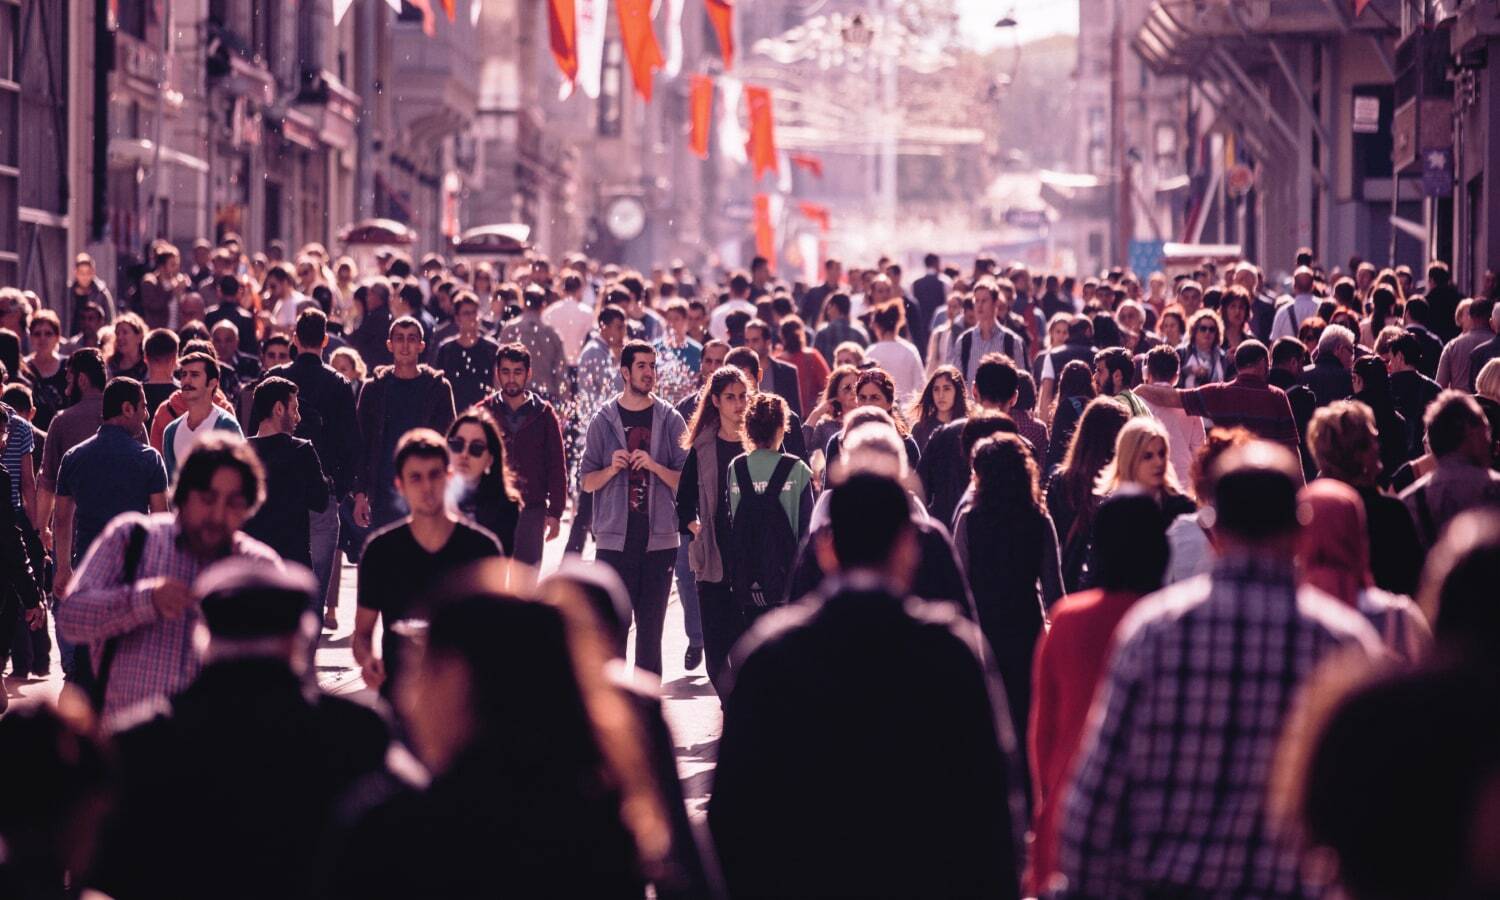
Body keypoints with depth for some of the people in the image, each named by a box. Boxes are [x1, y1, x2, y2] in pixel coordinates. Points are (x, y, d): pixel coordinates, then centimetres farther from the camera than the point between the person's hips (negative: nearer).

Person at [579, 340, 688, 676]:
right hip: (615, 538, -1)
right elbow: (587, 482, 7)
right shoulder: (603, 420, 6)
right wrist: (612, 468, -11)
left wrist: (654, 466, -13)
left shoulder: (670, 420, 6)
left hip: (659, 538, 1)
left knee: (651, 624, 5)